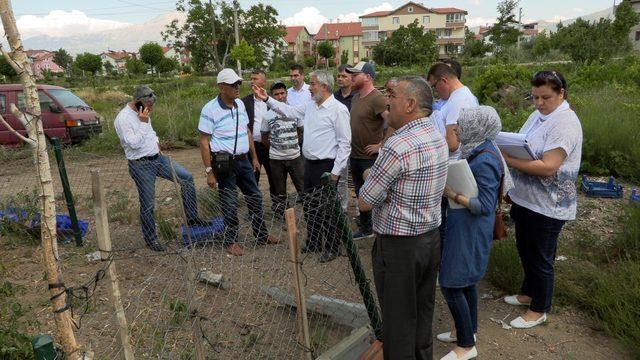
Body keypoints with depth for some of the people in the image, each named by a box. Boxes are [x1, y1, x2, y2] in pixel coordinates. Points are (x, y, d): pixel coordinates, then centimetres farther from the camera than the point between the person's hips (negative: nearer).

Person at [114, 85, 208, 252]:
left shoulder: (142, 113, 7)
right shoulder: (123, 119, -19)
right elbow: (134, 143, -25)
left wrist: (156, 142, 9)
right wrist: (143, 123, -25)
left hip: (157, 158, 8)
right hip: (141, 165, -8)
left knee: (187, 178, 1)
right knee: (148, 205, 2)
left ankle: (192, 217, 11)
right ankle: (151, 240, 20)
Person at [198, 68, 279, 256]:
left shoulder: (240, 104, 6)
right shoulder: (210, 109, -14)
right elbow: (204, 143, -13)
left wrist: (254, 157, 16)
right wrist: (209, 172, -15)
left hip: (243, 160, 7)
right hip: (224, 163, -7)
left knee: (255, 197, 14)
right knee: (230, 204, 4)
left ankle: (262, 235, 31)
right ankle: (231, 241, 23)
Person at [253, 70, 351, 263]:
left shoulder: (338, 110, -15)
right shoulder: (310, 106, 9)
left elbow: (345, 143, -16)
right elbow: (289, 111, 22)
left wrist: (335, 171, -17)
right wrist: (267, 99, 16)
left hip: (327, 166, -8)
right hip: (310, 164, 8)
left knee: (326, 209, 1)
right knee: (309, 206, 18)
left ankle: (332, 248, 19)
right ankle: (313, 243, 35)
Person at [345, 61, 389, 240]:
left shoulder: (376, 98, -17)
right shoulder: (356, 97, 10)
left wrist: (381, 145, -20)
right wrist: (352, 146, 14)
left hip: (371, 157, -9)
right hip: (355, 155, 9)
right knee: (360, 193, 18)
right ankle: (365, 229, 34)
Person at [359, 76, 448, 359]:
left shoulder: (397, 147, -24)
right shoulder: (438, 137, 4)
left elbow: (364, 203, -18)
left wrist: (369, 177, 0)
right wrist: (377, 177, 2)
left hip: (398, 246, -8)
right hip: (431, 238, 8)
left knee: (398, 318, 9)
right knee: (423, 312, 22)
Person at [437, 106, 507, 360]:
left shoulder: (485, 161, -24)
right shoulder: (479, 150, 4)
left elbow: (484, 206, -23)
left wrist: (453, 194, -23)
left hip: (469, 231, -9)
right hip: (467, 228, 9)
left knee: (451, 284, 0)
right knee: (465, 280, 21)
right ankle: (468, 329, 40)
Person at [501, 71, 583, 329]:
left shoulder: (565, 123, -20)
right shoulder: (538, 115, 7)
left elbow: (548, 167, -28)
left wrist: (507, 159, -32)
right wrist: (506, 149, -2)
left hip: (547, 206, -8)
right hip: (525, 199, 9)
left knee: (540, 258, 8)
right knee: (525, 250, 23)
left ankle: (539, 310, 27)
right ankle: (529, 293, 44)